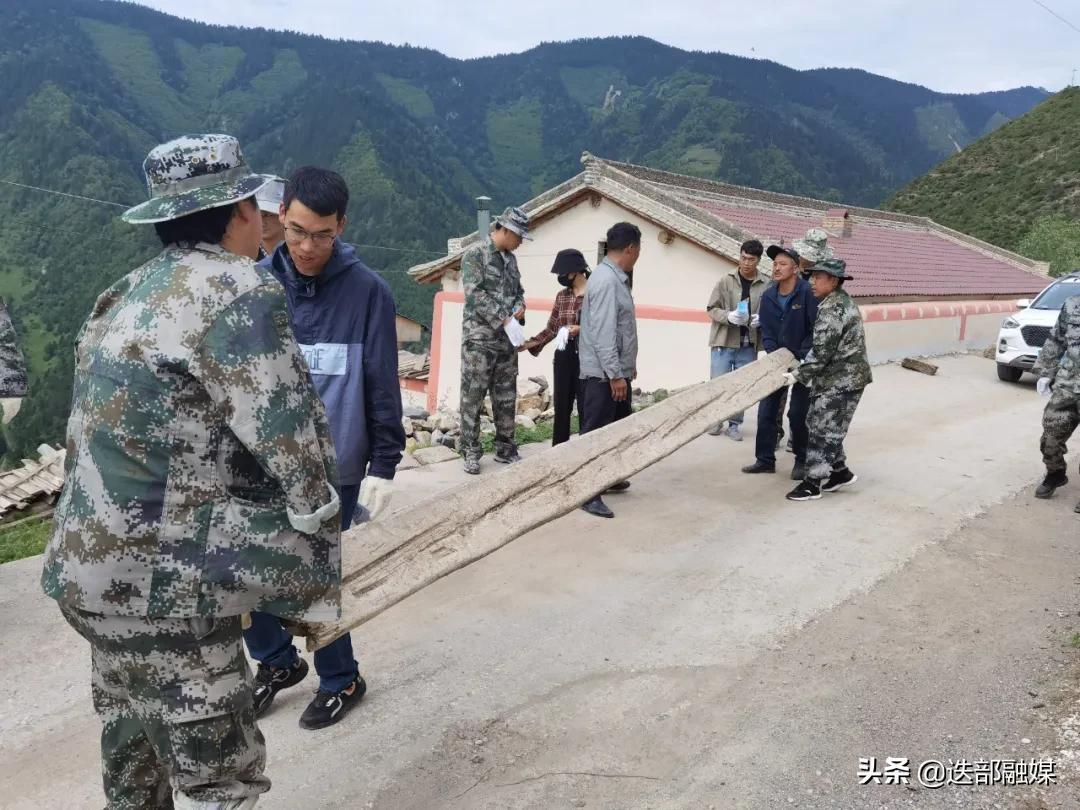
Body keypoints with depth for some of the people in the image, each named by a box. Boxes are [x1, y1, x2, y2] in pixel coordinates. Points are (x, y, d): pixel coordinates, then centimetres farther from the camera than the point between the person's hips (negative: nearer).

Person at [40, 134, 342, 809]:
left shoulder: (131, 294, 12)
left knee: (140, 750, 23)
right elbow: (291, 442, -17)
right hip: (160, 581, -9)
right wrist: (322, 584, -7)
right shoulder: (239, 290, -16)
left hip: (96, 563, 9)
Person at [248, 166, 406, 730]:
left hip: (333, 471, -4)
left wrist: (382, 467, -6)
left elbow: (383, 389, -5)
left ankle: (341, 681, 30)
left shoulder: (367, 292, -8)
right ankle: (277, 661, 36)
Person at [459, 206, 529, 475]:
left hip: (507, 339, 7)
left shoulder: (510, 258, 15)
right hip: (479, 338, -7)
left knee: (507, 397, 10)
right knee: (473, 396, -1)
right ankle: (470, 452, 7)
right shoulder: (475, 254, -7)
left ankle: (505, 448, 20)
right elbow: (474, 293, -16)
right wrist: (502, 319, -19)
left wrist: (519, 307, 1)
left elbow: (518, 290, 24)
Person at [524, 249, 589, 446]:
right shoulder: (562, 296, 10)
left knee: (585, 408, 1)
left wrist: (581, 329, -19)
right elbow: (551, 329, 12)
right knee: (561, 408, 8)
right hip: (564, 357, 5)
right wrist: (529, 343, 1)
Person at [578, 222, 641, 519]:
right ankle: (588, 493, 3)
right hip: (604, 373, -10)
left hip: (617, 370, 10)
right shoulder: (606, 281, -20)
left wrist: (627, 366, 22)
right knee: (595, 432, -4)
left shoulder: (617, 278, 12)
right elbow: (602, 332, -24)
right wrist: (615, 374, -24)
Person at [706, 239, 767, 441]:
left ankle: (735, 424, 21)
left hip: (748, 345, 1)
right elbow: (712, 309, -1)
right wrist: (728, 316, -19)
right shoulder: (726, 281, -3)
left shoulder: (765, 285, -3)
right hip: (724, 342, -1)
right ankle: (715, 420, 23)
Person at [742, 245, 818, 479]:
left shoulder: (807, 293, -16)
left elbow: (815, 330, -16)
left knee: (798, 414, -2)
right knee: (766, 411, 5)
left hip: (803, 362, -5)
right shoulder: (768, 296, 0)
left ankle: (802, 461, 15)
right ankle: (765, 460, 16)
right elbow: (766, 332, 3)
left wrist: (800, 358, -18)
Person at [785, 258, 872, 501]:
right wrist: (804, 371, 16)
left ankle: (813, 483, 2)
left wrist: (799, 374, -14)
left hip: (839, 382, -10)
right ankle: (840, 472, 27)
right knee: (829, 428, 17)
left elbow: (821, 351, -22)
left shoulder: (833, 309, -20)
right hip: (841, 378, 10)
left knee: (822, 429, -4)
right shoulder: (841, 301, 13)